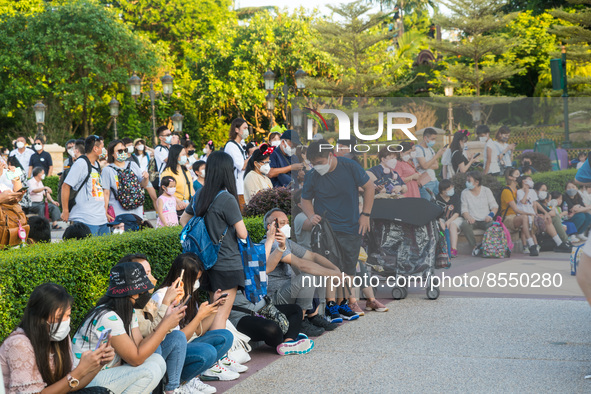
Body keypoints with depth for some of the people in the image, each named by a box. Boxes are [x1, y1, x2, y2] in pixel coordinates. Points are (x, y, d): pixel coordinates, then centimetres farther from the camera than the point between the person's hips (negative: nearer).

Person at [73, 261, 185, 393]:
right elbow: (136, 358, -22)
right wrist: (166, 325, -21)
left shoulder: (129, 312, 5)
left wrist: (165, 321, -10)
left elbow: (139, 345, -3)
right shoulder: (108, 317, -25)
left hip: (110, 371, 9)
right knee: (150, 371, -21)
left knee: (158, 361, -6)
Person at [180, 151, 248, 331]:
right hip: (227, 264, -7)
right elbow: (242, 234, -13)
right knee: (222, 313, -3)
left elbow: (184, 220, 19)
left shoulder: (200, 195, 4)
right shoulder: (227, 199, -18)